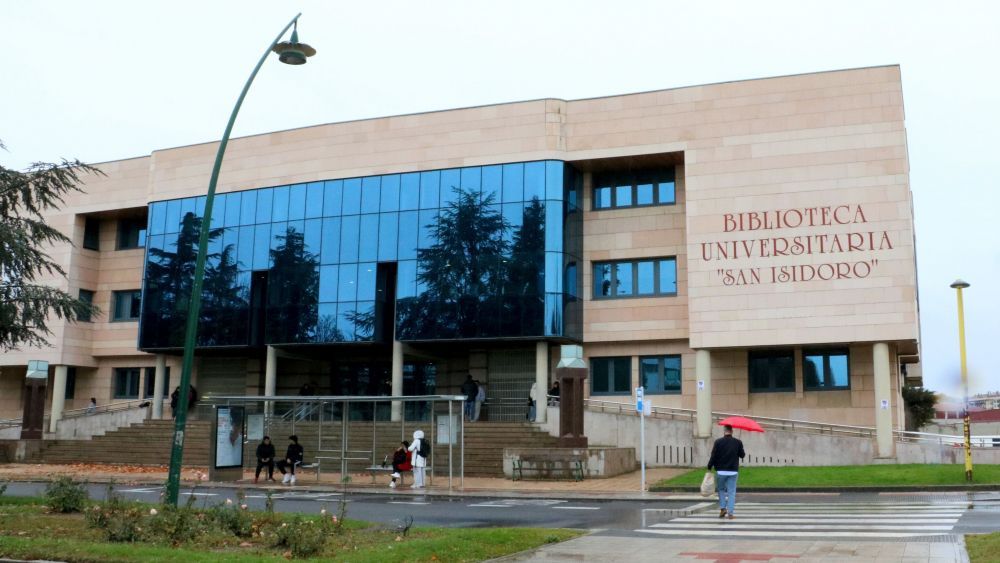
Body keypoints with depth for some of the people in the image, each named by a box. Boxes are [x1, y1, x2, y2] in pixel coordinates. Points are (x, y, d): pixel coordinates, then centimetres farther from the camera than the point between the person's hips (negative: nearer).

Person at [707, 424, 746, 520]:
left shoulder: (718, 442, -6)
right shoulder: (738, 442, -2)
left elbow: (713, 456, -8)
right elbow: (742, 455, 6)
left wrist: (709, 468, -1)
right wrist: (744, 453, 28)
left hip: (721, 471, -1)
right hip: (733, 471, 1)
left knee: (721, 489, 18)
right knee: (731, 492, 5)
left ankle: (722, 508, 7)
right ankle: (730, 512, 0)